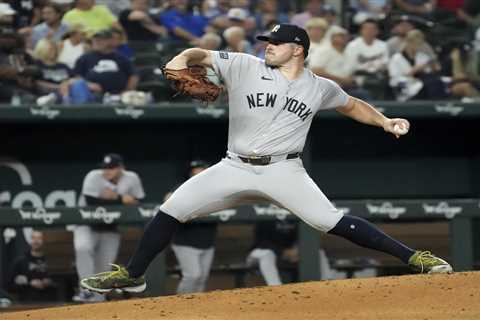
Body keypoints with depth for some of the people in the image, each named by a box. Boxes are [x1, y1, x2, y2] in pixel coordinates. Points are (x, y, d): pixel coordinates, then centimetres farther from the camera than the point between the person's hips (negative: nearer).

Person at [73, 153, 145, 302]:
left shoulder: (132, 179, -9)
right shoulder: (93, 177, -19)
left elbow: (138, 203, -6)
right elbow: (92, 203, -28)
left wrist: (113, 198, -22)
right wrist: (121, 200, -27)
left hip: (111, 228, 3)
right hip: (88, 226, -3)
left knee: (104, 265, 2)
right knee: (83, 248, -31)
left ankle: (97, 297, 18)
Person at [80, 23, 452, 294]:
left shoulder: (320, 88, 5)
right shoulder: (245, 67, 1)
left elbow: (352, 105, 22)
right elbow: (201, 54, 6)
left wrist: (385, 122, 8)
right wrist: (182, 59, -17)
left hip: (283, 170, -2)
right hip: (235, 168, 2)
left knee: (333, 221, -21)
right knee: (171, 211, -5)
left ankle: (413, 258, -17)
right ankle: (132, 275, 10)